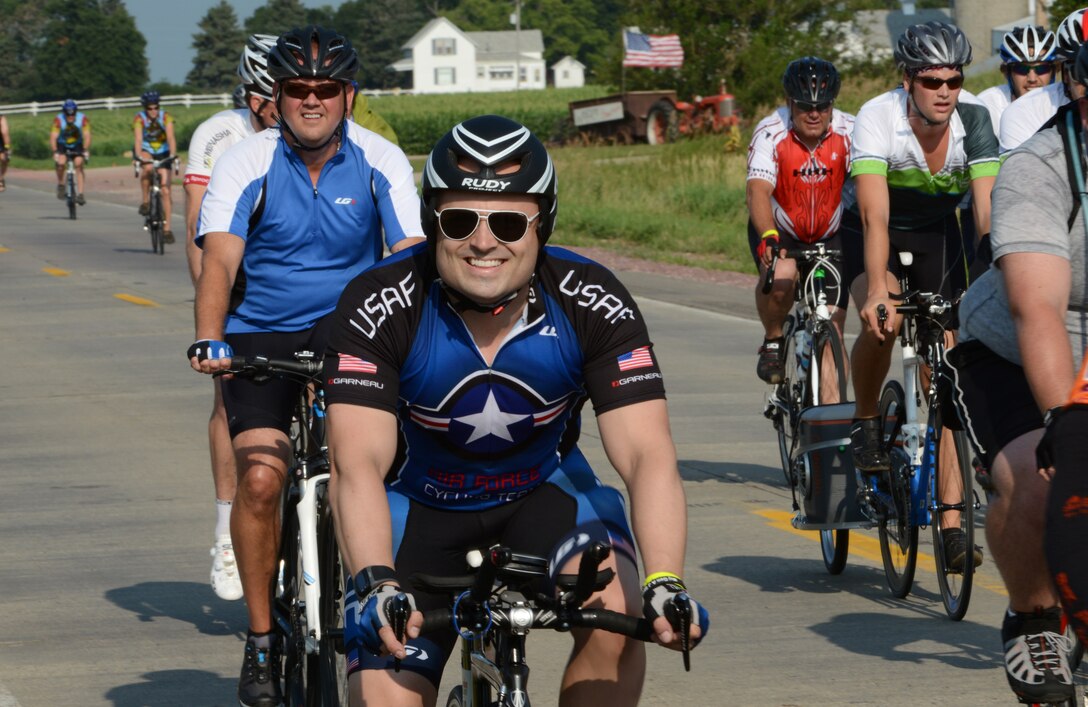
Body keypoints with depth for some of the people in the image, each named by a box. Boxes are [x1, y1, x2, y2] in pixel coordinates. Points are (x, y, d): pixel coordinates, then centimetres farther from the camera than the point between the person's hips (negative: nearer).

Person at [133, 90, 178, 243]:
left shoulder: (166, 118, -19)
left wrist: (172, 155, -46)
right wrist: (139, 157, -49)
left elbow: (171, 138, -29)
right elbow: (138, 140, -32)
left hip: (162, 153, 1)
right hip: (146, 151, -1)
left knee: (166, 191, -7)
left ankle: (167, 229, -3)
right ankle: (145, 202, -20)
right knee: (148, 169, -38)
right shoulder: (139, 119, -20)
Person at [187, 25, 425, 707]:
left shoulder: (380, 161, -7)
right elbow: (220, 260, -21)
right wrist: (209, 341, -38)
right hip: (260, 333, -1)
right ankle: (262, 639, -4)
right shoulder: (246, 164, -11)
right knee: (261, 477, -19)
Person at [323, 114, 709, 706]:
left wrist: (665, 584, -45)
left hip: (544, 492, 1)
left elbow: (647, 456, -28)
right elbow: (358, 464, -33)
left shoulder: (592, 305, -22)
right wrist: (376, 585, -50)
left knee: (616, 614, -28)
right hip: (418, 505, 0)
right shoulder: (381, 306, -26)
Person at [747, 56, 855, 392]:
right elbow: (758, 190, -32)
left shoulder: (849, 132, -18)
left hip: (830, 236, 1)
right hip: (779, 230, -1)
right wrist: (768, 237, -50)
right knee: (780, 276, -34)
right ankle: (773, 342, -6)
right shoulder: (771, 132, -21)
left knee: (832, 328, -9)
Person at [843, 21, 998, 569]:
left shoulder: (973, 123, -22)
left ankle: (951, 525, -7)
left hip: (938, 235, 2)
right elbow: (875, 214, -38)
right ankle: (865, 422, -4)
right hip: (872, 236, -2)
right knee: (881, 320, -34)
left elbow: (987, 209, -27)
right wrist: (878, 289, -49)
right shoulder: (878, 118, -29)